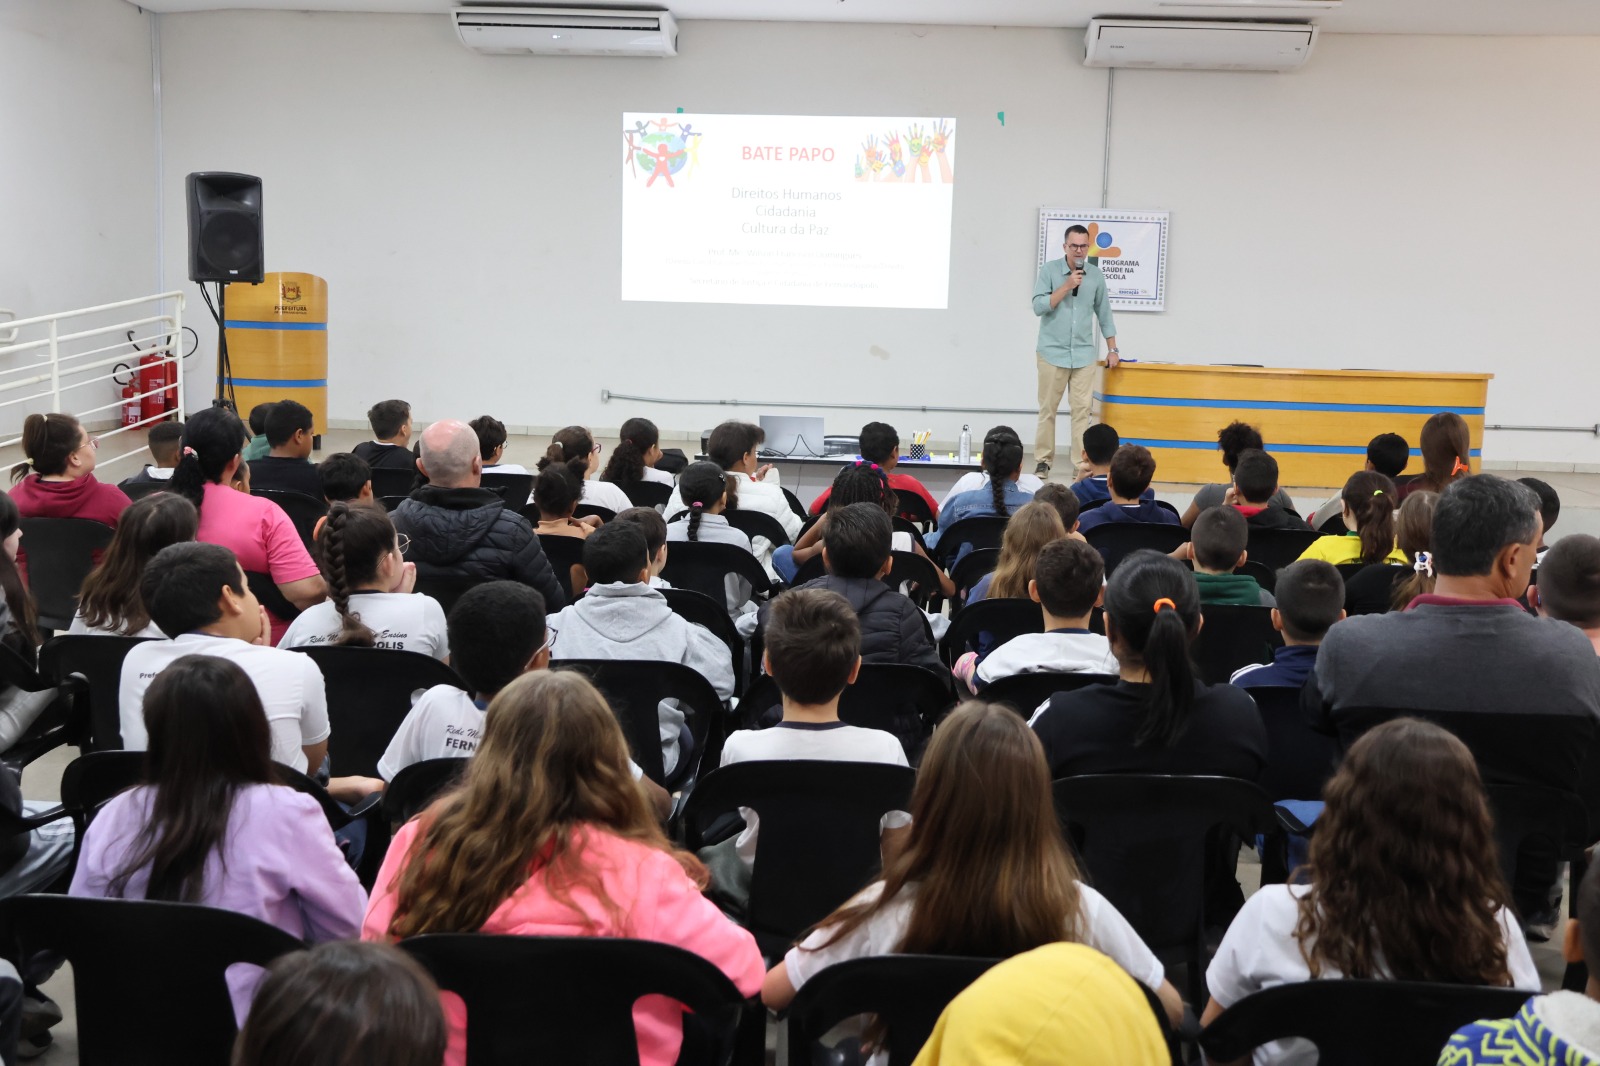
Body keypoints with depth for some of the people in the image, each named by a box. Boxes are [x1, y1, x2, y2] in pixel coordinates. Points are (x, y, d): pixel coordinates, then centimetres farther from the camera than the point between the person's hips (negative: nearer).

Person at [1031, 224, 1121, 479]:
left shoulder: (1096, 275, 6)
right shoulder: (1049, 270, -2)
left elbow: (1104, 313, 14)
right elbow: (1039, 306, -10)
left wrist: (1112, 349, 13)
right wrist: (1067, 286, -17)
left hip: (1084, 354, 2)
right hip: (1052, 352, -2)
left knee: (1082, 409, -3)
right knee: (1047, 409, 2)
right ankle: (1043, 460, 10)